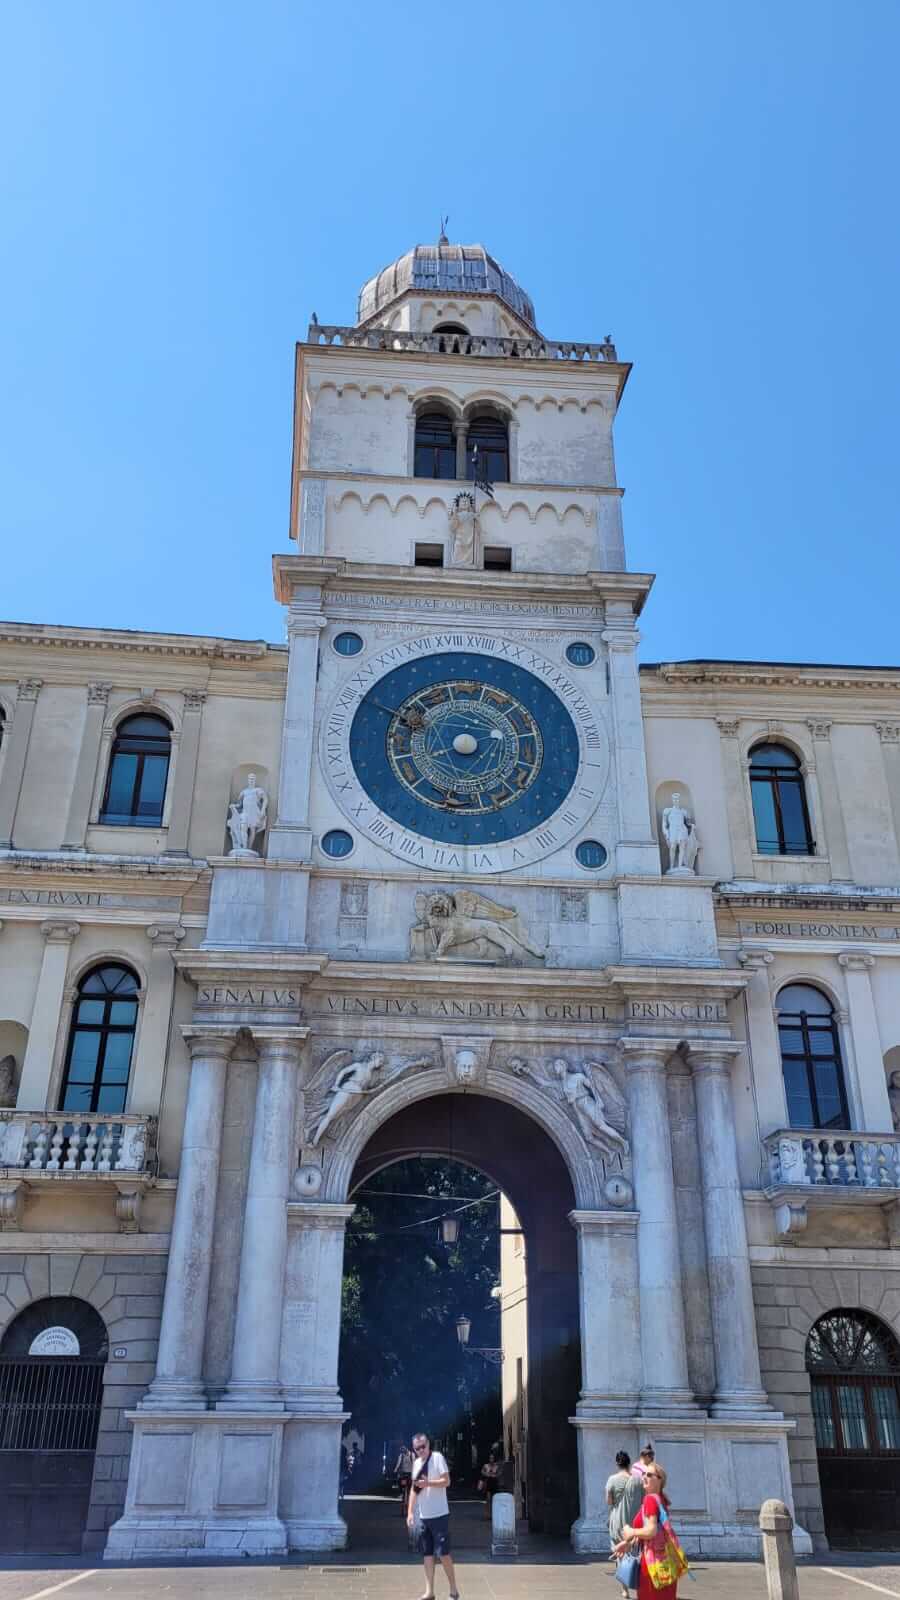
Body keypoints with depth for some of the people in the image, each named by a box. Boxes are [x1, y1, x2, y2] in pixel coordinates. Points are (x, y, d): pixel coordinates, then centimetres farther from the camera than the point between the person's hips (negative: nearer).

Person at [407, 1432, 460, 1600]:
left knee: (443, 1553, -4)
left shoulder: (437, 1457, -10)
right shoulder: (416, 1463, 10)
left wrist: (428, 1483, -28)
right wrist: (410, 1512, 8)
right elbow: (413, 1488, 14)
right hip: (423, 1516, 6)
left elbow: (446, 1481, -15)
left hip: (439, 1514, -6)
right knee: (427, 1554, 9)